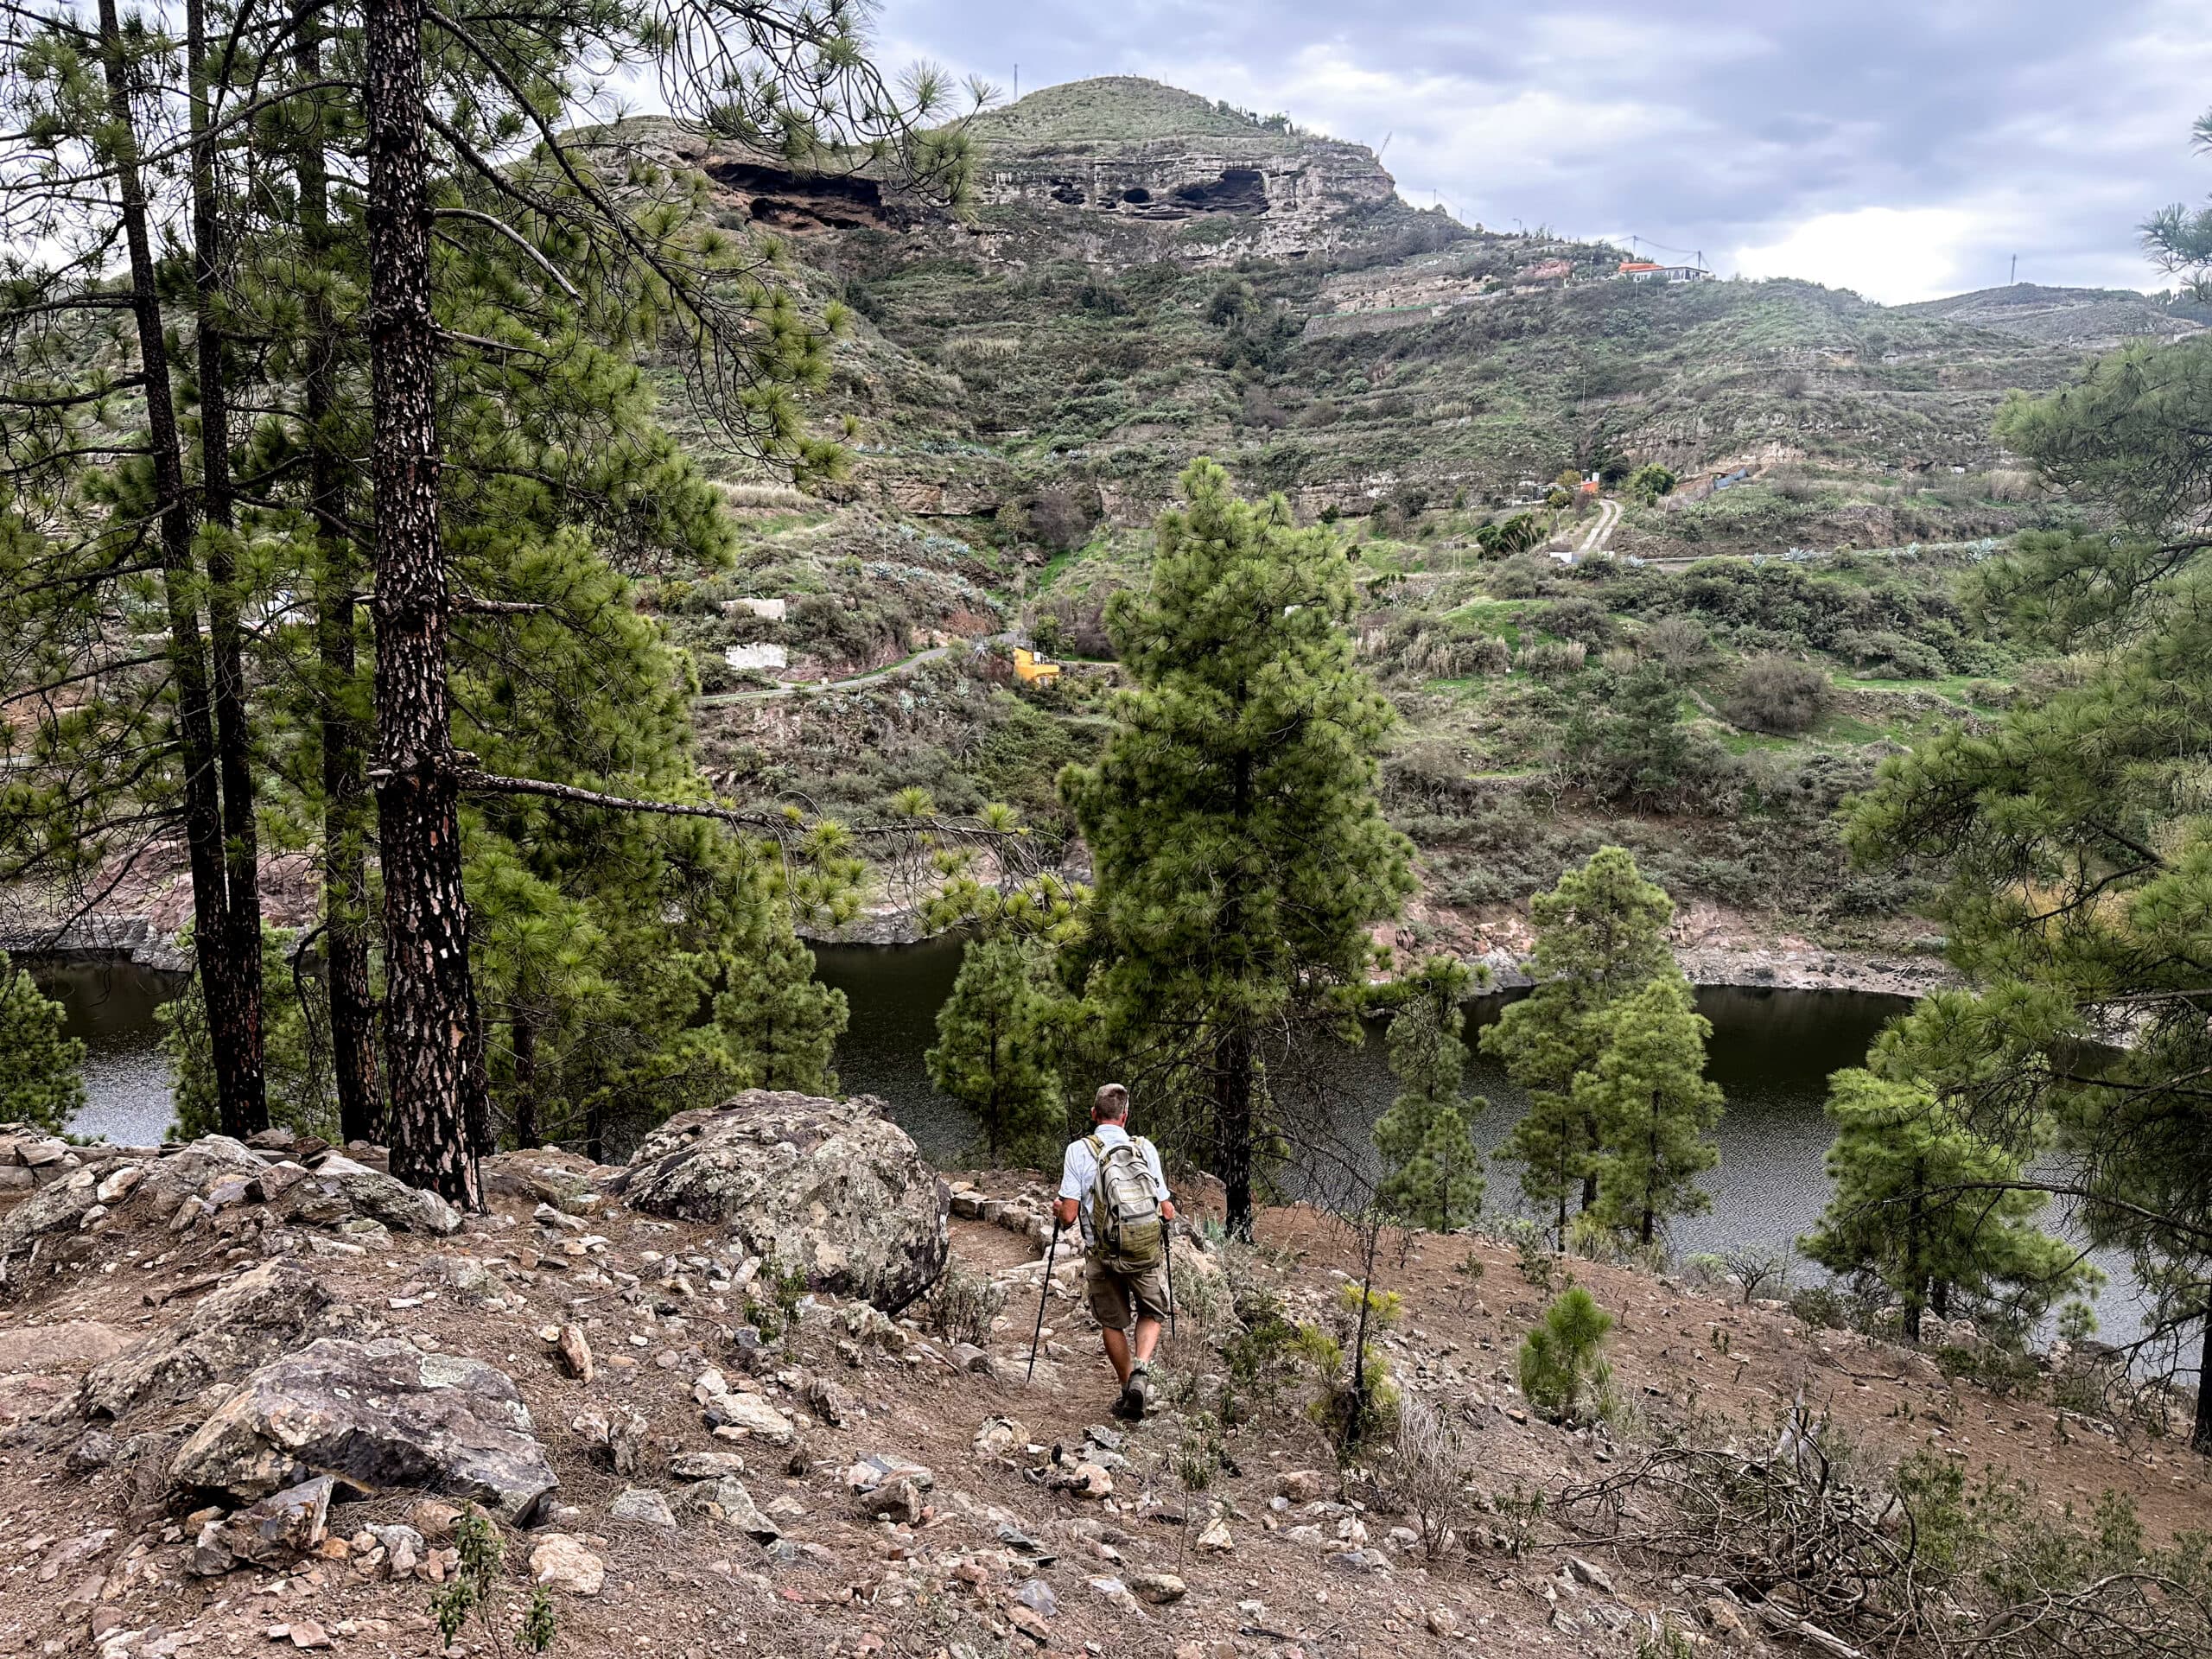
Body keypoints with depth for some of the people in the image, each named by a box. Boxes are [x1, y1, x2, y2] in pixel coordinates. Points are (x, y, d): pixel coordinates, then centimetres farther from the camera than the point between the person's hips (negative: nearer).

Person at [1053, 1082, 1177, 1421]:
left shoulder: (1079, 1151, -8)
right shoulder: (1145, 1148, -1)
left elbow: (1069, 1215, -11)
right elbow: (1166, 1212, 2)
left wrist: (1057, 1212, 12)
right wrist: (1169, 1212, 26)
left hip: (1104, 1256, -1)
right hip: (1149, 1253, 1)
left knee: (1112, 1323, 20)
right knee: (1151, 1315, 21)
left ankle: (1130, 1391, 24)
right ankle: (1142, 1368, -4)